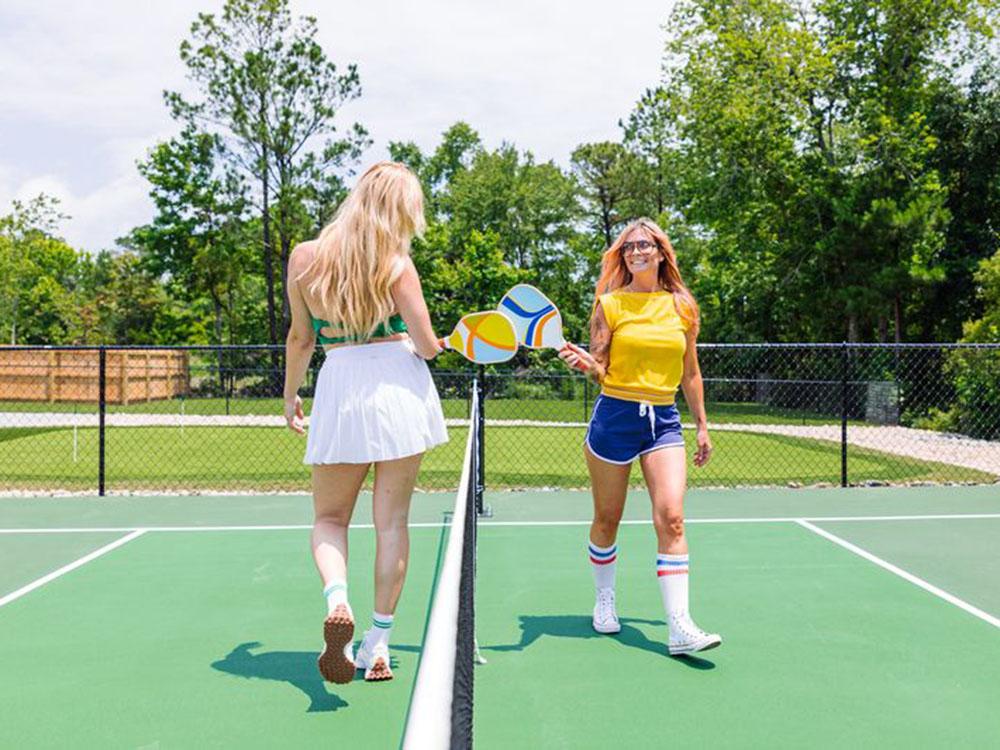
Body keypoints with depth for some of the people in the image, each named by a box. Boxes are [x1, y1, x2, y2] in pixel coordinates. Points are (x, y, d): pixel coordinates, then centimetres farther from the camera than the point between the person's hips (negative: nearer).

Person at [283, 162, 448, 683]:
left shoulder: (304, 256, 2)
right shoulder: (396, 265, -5)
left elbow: (300, 337, 8)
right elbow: (427, 344, -4)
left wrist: (289, 396, 21)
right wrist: (430, 346, 20)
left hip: (338, 386, 1)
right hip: (398, 386, -1)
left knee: (329, 518, 15)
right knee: (392, 522, 8)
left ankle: (336, 600, -14)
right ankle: (378, 645, 15)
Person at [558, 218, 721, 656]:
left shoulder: (682, 306, 8)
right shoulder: (610, 304, 1)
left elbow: (690, 374, 14)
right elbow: (600, 370, 0)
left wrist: (702, 426, 14)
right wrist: (584, 362, -22)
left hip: (663, 421, 1)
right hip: (614, 416, -1)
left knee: (671, 518, -13)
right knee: (607, 520, 9)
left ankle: (680, 628, -13)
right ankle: (605, 601, 32)